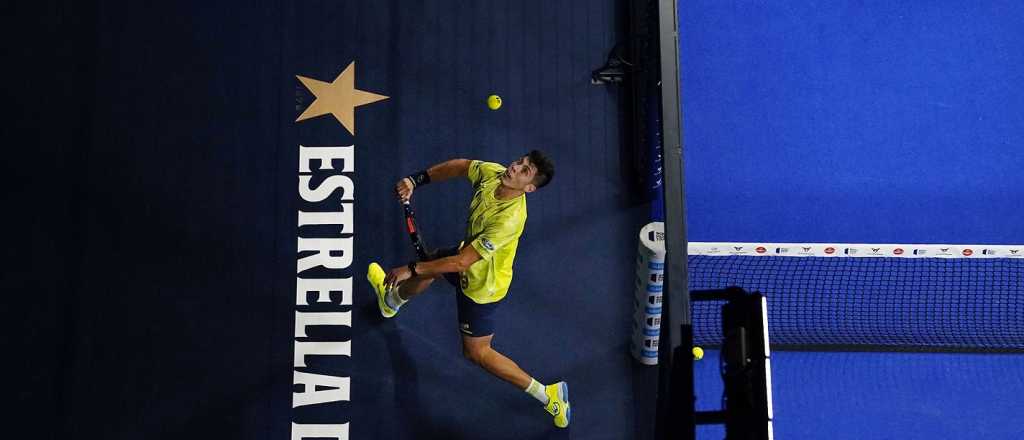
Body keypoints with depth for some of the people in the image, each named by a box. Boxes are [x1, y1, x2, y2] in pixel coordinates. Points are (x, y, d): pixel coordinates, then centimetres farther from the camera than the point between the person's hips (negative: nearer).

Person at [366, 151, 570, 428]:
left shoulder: (509, 220, -43)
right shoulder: (492, 173, -22)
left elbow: (461, 262, -38)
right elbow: (461, 166, 0)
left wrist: (411, 269, -30)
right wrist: (416, 180, -11)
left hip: (482, 286, -8)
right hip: (471, 252, 8)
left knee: (476, 352, 7)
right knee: (429, 267, 32)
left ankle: (547, 394, 15)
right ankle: (392, 299, 69)